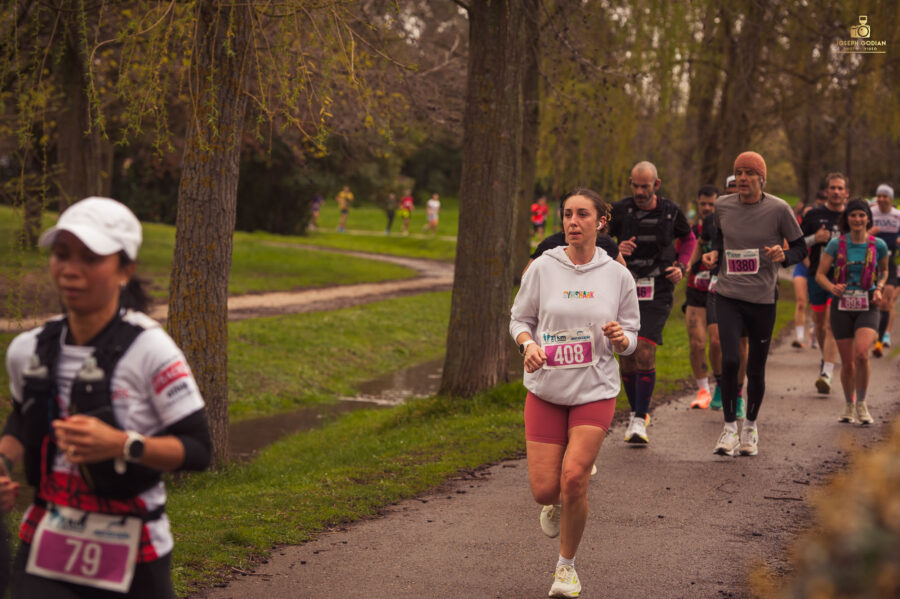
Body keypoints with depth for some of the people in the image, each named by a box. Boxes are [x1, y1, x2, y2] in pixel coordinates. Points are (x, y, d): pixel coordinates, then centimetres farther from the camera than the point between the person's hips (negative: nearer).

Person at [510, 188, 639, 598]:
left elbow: (631, 337, 8)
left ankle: (567, 565, 7)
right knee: (544, 490, -5)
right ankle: (557, 504, 37)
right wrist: (528, 344, -15)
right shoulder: (542, 268, -2)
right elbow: (519, 319, 6)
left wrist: (620, 338, -16)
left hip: (595, 391, -1)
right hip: (546, 390, 1)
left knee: (574, 477, -17)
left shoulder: (617, 276, 0)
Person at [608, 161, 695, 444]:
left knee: (645, 354, -16)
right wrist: (615, 250, -17)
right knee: (627, 357, 6)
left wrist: (681, 266, 4)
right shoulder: (620, 210, -3)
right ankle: (635, 412, 27)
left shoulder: (671, 212, 0)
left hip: (657, 294, -1)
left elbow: (688, 239, 20)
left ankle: (640, 421, -9)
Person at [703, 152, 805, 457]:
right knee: (729, 360, -15)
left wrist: (784, 256, -19)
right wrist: (715, 253, 1)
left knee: (756, 369, 6)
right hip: (728, 294, 1)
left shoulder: (778, 209, -7)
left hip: (763, 298, -1)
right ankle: (729, 427, 0)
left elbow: (800, 248, 2)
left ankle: (750, 425, 30)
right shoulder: (722, 206, 2)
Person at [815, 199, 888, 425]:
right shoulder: (836, 244, -2)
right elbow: (820, 274, 0)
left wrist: (879, 288, -1)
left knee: (861, 353, -22)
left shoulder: (878, 245, 0)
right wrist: (832, 287, -20)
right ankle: (849, 405, 29)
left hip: (867, 307, -1)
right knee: (847, 362, 5)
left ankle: (861, 404, -3)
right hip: (842, 306, 1)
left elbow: (884, 271, 18)